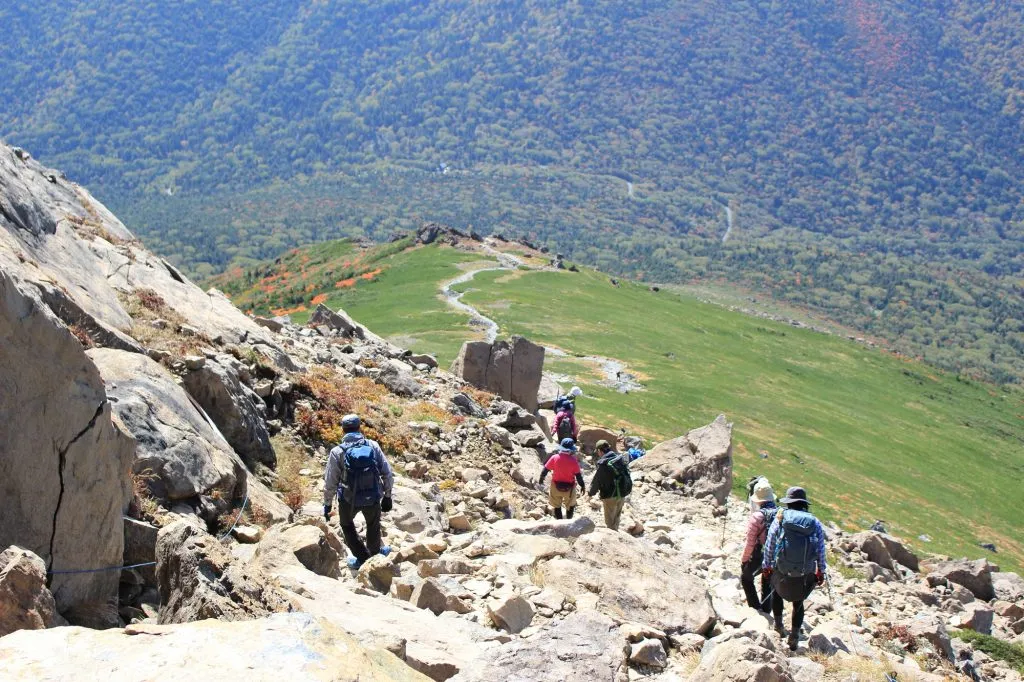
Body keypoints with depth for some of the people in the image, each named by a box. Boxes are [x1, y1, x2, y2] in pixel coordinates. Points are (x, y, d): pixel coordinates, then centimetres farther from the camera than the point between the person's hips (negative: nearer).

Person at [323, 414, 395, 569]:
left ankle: (362, 557, 33)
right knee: (373, 524, 30)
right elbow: (387, 473, -4)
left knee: (346, 524, 29)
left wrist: (327, 504, 6)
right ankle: (374, 553, 49)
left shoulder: (337, 452, -12)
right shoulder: (373, 446, -8)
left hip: (349, 499, -1)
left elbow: (330, 482, -8)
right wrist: (387, 495, 9)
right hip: (373, 498, 1)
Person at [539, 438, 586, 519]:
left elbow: (545, 469, -7)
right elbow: (578, 475, -13)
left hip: (556, 486, 1)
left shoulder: (555, 458, -15)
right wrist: (582, 486, 1)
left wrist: (541, 478, 11)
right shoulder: (573, 460, -18)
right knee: (571, 505, 25)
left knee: (557, 506, 20)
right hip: (569, 487, -1)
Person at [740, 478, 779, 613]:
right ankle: (766, 611, 33)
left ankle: (756, 608, 17)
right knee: (767, 583, 25)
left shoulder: (756, 517, -21)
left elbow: (750, 543, -18)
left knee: (746, 578, 21)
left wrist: (743, 560, -3)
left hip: (759, 557, -4)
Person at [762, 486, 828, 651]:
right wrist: (821, 571, 14)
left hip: (781, 572, -1)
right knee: (798, 602, 21)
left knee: (776, 591, 29)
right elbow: (821, 550, 2)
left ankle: (778, 624, 31)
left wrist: (766, 566, 10)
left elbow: (769, 545, -2)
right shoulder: (815, 523, -1)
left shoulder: (780, 518, -5)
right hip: (806, 576, 1)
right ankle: (795, 635, 15)